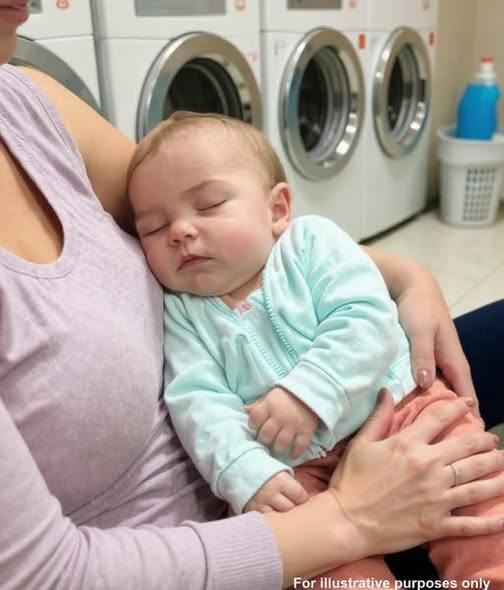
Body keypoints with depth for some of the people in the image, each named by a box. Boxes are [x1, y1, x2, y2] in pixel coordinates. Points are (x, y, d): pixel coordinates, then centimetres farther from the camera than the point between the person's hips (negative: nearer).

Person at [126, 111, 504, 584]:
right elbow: (197, 403, -9)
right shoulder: (182, 314, 3)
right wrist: (246, 473, -26)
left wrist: (307, 393, -24)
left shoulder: (310, 240, -1)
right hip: (297, 468, 1)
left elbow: (368, 320, -13)